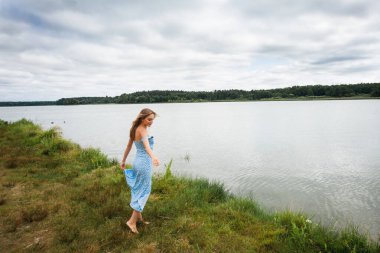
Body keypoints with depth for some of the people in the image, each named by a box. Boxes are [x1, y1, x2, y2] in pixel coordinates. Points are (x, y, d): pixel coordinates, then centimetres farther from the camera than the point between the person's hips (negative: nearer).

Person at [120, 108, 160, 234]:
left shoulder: (135, 129, 8)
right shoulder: (142, 130, -19)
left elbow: (128, 146, 16)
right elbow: (146, 145, -40)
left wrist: (123, 161, 25)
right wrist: (153, 157, -57)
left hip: (137, 162, 9)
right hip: (144, 164, -9)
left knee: (138, 191, 19)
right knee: (143, 193, 3)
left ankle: (138, 216, 32)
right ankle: (132, 221, 7)